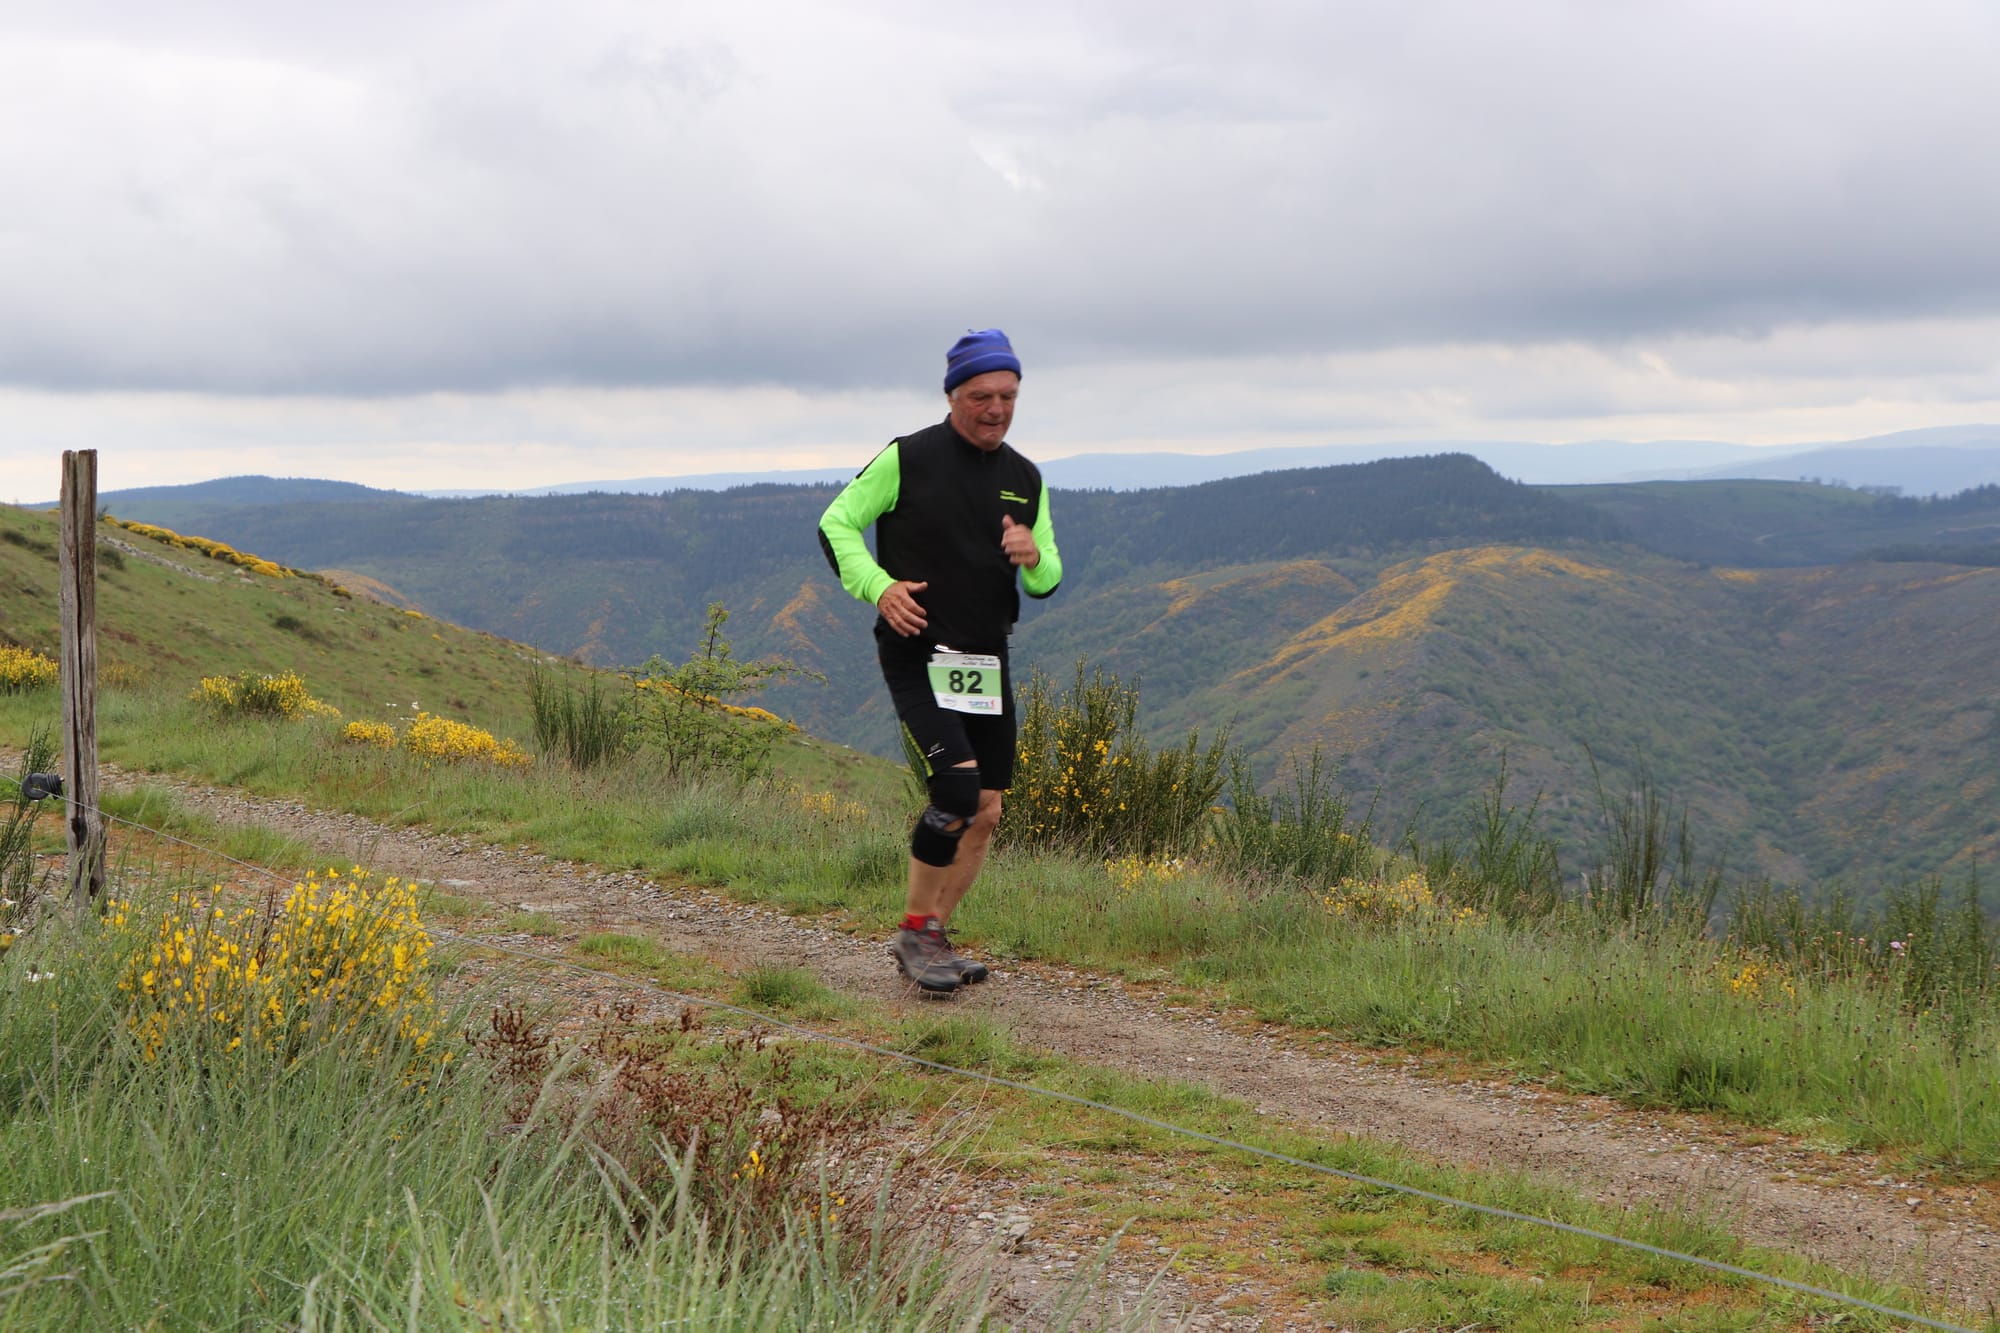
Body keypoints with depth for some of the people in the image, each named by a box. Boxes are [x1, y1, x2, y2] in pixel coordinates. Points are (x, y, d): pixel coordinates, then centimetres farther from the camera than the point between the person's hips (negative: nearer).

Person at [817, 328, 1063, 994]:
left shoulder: (1025, 478, 10)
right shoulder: (906, 459, -6)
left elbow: (1047, 581, 14)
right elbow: (836, 525, -1)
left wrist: (1035, 557, -11)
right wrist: (880, 587, -17)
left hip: (987, 663, 6)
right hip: (917, 656, -6)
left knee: (986, 812, 5)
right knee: (959, 785, -22)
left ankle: (931, 938, 20)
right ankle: (915, 930, -7)